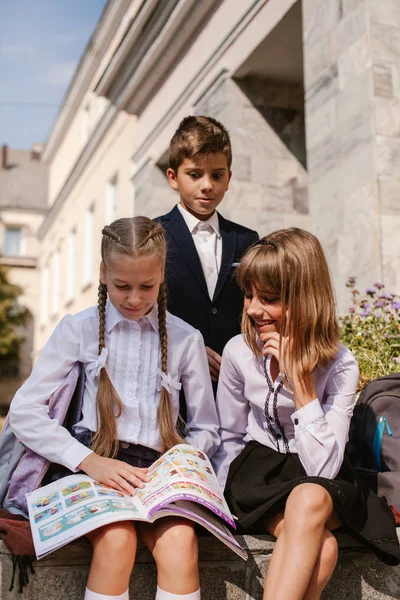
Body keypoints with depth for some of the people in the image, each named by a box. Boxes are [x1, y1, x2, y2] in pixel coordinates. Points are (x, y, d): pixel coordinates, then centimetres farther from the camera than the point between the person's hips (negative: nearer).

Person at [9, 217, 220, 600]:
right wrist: (88, 460, -14)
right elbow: (24, 411, -1)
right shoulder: (79, 329, 6)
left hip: (156, 469, 2)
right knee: (116, 538, -32)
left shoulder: (185, 339, 10)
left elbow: (206, 429, 15)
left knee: (180, 540, -29)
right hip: (94, 464, -1)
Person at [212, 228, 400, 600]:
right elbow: (229, 437, 6)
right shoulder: (239, 352, -8)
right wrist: (223, 500, -6)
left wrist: (299, 376, -27)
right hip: (259, 469, 0)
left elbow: (322, 467, -23)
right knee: (320, 550, -32)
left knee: (309, 499, -38)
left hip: (321, 483, 0)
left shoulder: (339, 366, -15)